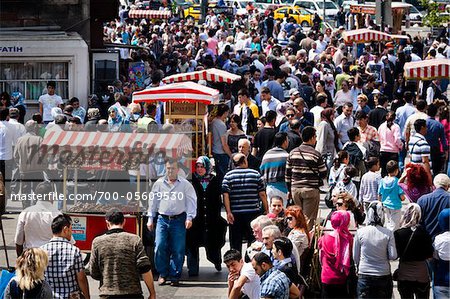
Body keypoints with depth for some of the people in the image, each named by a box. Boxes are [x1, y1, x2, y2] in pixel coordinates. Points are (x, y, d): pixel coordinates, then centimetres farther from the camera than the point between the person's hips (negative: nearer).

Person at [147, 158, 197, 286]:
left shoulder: (185, 184, 5)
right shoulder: (159, 184, 11)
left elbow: (191, 201, 2)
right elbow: (153, 201, 14)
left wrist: (189, 217, -8)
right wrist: (150, 218, 11)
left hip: (178, 220, -1)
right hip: (162, 219, 2)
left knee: (178, 250, -2)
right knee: (160, 247, -8)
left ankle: (175, 276, 7)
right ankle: (163, 274, 7)